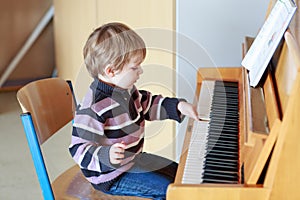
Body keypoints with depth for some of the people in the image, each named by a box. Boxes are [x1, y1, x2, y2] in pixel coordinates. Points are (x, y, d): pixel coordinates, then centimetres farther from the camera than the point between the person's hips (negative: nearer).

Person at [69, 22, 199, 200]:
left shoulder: (126, 89, -1)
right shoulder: (93, 108, -32)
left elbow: (149, 104, 17)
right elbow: (79, 149, -30)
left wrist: (178, 106, 6)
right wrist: (107, 156, -46)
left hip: (132, 159, 10)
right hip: (111, 177, -10)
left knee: (178, 172, 20)